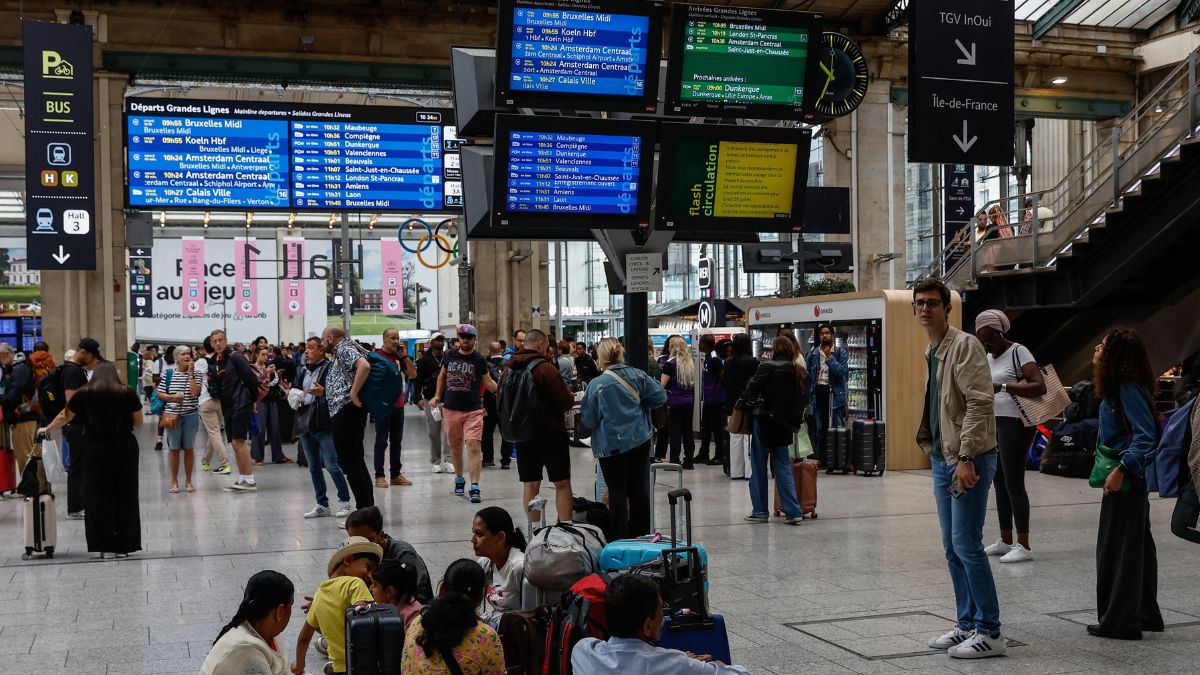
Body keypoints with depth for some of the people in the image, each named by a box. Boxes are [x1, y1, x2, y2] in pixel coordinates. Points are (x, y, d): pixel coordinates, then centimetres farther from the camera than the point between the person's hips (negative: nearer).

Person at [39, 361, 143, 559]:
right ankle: (124, 546, 10)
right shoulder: (128, 393, -2)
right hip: (125, 448, 1)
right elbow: (138, 422, 5)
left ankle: (106, 546, 8)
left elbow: (64, 417, 11)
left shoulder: (84, 394, -1)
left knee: (99, 497, 8)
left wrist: (46, 429, 28)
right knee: (125, 496, 8)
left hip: (97, 449, -1)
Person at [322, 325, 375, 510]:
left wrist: (353, 393, -24)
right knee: (356, 462, 14)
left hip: (346, 410, -11)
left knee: (349, 463, -9)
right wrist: (323, 391, 23)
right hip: (346, 412, 11)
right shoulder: (340, 352, 22)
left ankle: (365, 510, -8)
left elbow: (364, 366, -27)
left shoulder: (343, 349, -8)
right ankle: (367, 508, 18)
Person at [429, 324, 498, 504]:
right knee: (455, 447, 15)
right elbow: (442, 375, 22)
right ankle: (459, 479, 35)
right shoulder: (449, 356, 7)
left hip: (473, 410, -4)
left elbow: (489, 383, 1)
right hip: (451, 410, 4)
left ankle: (474, 488, -17)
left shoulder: (479, 360, -2)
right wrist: (437, 396, 13)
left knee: (473, 446, -14)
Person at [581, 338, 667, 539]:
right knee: (639, 488, 12)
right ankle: (641, 535, 21)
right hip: (639, 440, 4)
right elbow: (660, 396, 0)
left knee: (617, 491, 3)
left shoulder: (597, 384, -14)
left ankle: (620, 539, 6)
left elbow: (589, 419, -8)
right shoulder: (637, 375, -3)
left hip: (611, 445, -4)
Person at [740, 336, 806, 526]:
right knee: (783, 467, 10)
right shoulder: (800, 371, 4)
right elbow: (804, 399, 10)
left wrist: (744, 401, 8)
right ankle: (793, 512, 2)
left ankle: (760, 511, 10)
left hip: (765, 422, -5)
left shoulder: (768, 367, -13)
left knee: (759, 467, 7)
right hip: (785, 425, 5)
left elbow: (751, 391, -11)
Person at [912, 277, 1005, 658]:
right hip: (942, 460, 9)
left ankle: (989, 633, 0)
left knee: (967, 545, -8)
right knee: (952, 548, 12)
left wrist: (966, 458, -23)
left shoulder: (964, 346, -12)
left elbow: (980, 404, -20)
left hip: (968, 459, -9)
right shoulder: (932, 352, 15)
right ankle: (967, 624, 21)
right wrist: (937, 454, 15)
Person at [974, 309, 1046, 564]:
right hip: (993, 424, 8)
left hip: (1014, 424, -8)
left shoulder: (1018, 352, -10)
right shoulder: (988, 358, 14)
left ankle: (1024, 546, -2)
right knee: (999, 483, 12)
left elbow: (1040, 386, -21)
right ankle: (1005, 541, 21)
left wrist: (1003, 387, -28)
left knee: (1013, 483, -7)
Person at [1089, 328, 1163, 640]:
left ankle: (1119, 621, 5)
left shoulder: (1128, 389, -18)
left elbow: (1146, 435, -24)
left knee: (1117, 548, -2)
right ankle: (1146, 614, 26)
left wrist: (1121, 469, -27)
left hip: (1125, 479, -10)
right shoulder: (1119, 387, 11)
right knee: (1138, 546, 16)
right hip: (1130, 478, 10)